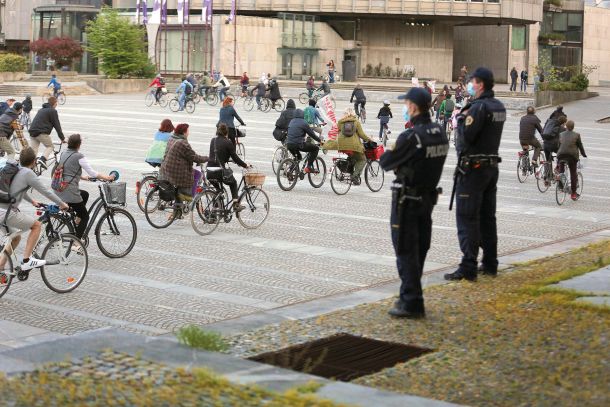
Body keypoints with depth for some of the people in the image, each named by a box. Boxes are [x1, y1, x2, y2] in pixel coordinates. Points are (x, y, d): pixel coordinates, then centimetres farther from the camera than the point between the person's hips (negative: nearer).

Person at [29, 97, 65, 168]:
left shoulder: (41, 110, 27)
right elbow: (57, 125, 0)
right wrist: (62, 138, 4)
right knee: (50, 146, 9)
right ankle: (43, 159, -16)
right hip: (42, 133, -7)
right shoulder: (53, 111, 1)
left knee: (33, 151, 6)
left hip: (32, 132, 7)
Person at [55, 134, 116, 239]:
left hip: (59, 190, 8)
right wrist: (107, 177, 1)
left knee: (85, 194, 33)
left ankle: (77, 220, 28)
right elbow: (92, 172, -9)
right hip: (69, 192, -8)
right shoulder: (79, 156, -9)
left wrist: (83, 177, 35)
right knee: (85, 217, 7)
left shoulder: (64, 154, 14)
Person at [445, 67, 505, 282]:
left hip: (473, 168, -9)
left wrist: (462, 118, -7)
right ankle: (490, 264, 20)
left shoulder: (479, 107, -18)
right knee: (487, 217, 15)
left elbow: (465, 137, -23)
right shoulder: (499, 107, 11)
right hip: (492, 165, 9)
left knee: (467, 218, -6)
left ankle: (468, 268, -8)